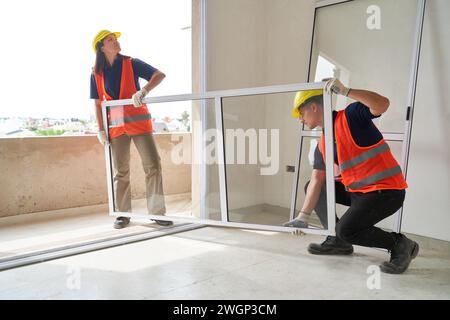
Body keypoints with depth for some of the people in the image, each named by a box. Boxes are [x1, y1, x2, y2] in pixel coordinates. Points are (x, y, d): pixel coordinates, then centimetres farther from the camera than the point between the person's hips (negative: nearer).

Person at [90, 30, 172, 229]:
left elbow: (159, 75, -7)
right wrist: (100, 130, 2)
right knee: (121, 172, 6)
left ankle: (157, 212, 1)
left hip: (138, 122, -2)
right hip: (116, 126, 2)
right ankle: (123, 214, 17)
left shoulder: (131, 64, 1)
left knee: (153, 166, -8)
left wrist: (143, 91, -24)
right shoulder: (96, 74, 7)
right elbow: (98, 104, 9)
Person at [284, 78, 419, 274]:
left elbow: (382, 104, -29)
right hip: (357, 191, 8)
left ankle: (400, 244, 1)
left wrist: (345, 91, -34)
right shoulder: (322, 145, 8)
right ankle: (338, 241, 13)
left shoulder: (351, 115, -11)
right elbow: (317, 180, 4)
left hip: (387, 190, -8)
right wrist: (303, 216, -3)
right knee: (311, 187, 11)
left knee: (347, 230, -23)